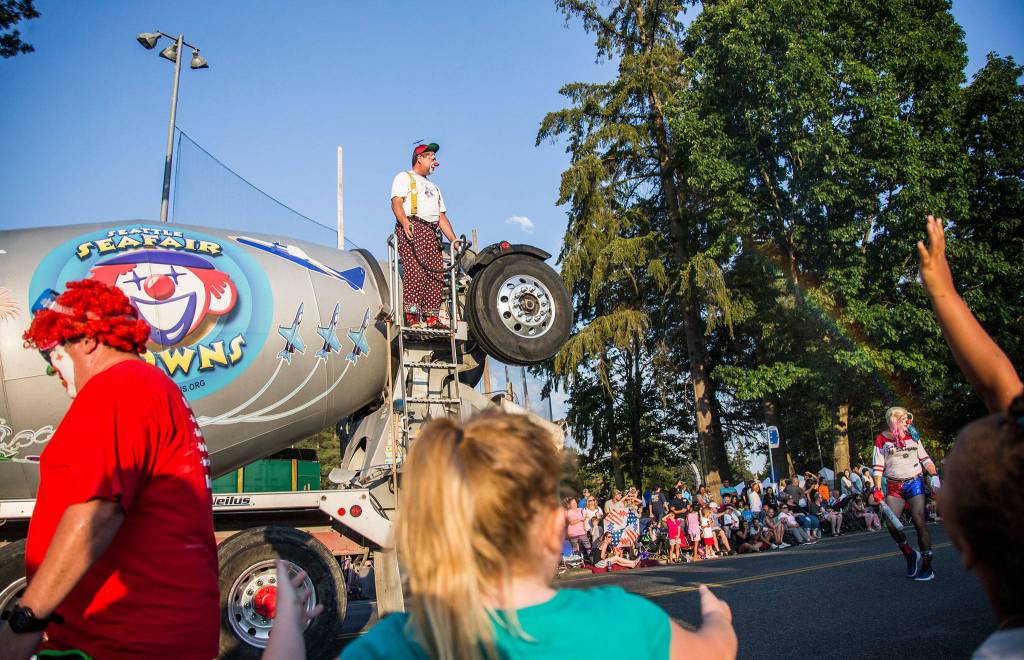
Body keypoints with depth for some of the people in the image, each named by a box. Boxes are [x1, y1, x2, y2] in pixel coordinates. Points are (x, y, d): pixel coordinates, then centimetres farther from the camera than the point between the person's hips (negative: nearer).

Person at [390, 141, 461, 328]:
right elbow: (396, 202, -5)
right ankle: (411, 315, -24)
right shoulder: (404, 177, 13)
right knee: (415, 270, -21)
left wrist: (454, 241, 15)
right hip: (411, 229, -7)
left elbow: (442, 216, 27)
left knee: (436, 275, -4)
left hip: (431, 232, 7)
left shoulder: (433, 188, 35)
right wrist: (404, 222, -25)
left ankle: (431, 317, -4)